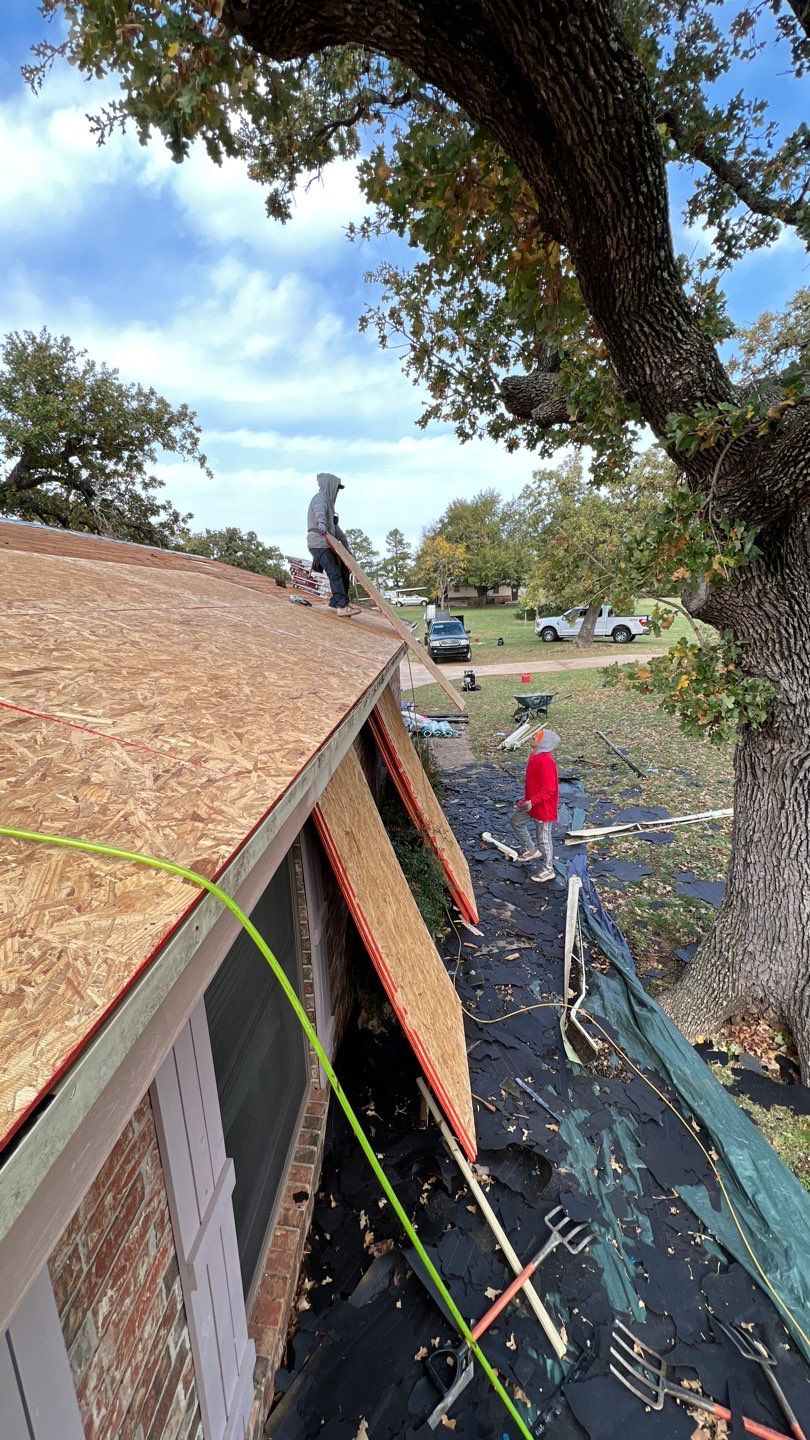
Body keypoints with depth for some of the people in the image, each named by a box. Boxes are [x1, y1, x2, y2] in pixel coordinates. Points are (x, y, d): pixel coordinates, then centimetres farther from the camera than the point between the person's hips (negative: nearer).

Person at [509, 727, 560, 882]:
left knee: (543, 837, 6)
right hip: (531, 802, 10)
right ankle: (532, 850, 36)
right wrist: (527, 798, 19)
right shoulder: (535, 754, 1)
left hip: (544, 806, -10)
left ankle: (548, 870, 24)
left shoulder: (546, 761, -30)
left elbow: (548, 789, -30)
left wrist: (532, 802, -28)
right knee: (515, 820, 22)